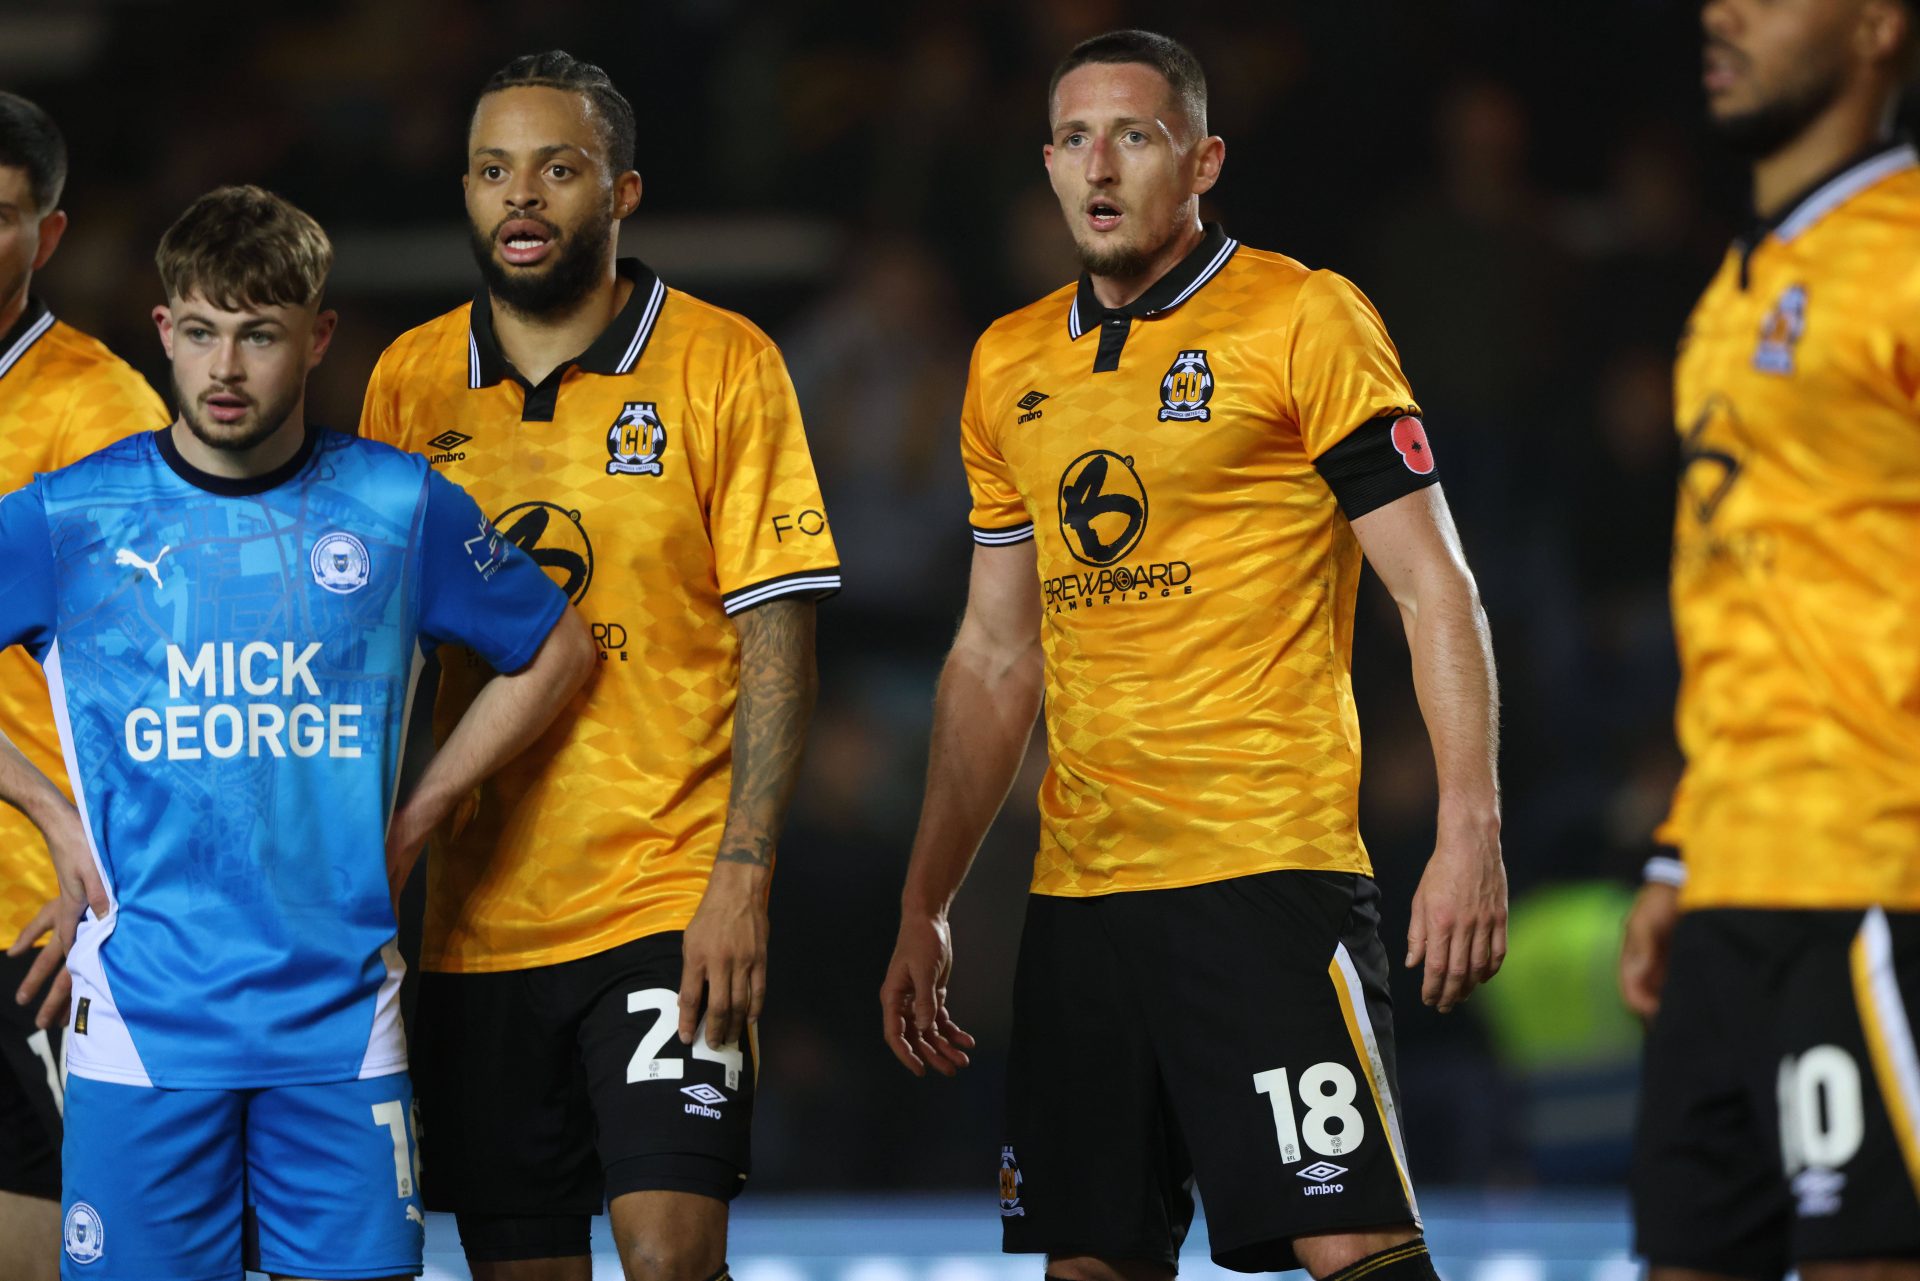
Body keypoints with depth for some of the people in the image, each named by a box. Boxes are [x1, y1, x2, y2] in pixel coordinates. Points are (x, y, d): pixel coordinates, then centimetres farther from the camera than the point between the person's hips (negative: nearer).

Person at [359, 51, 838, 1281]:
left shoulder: (722, 363, -2)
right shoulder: (410, 379, 8)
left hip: (671, 899, -4)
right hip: (478, 922, 4)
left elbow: (777, 646, -4)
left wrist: (742, 880, -13)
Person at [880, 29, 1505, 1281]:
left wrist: (1470, 831, -17)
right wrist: (926, 909, 18)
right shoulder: (1011, 366, 15)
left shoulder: (1303, 320, -3)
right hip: (1079, 890, 6)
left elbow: (1435, 588, -6)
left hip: (1271, 872, -6)